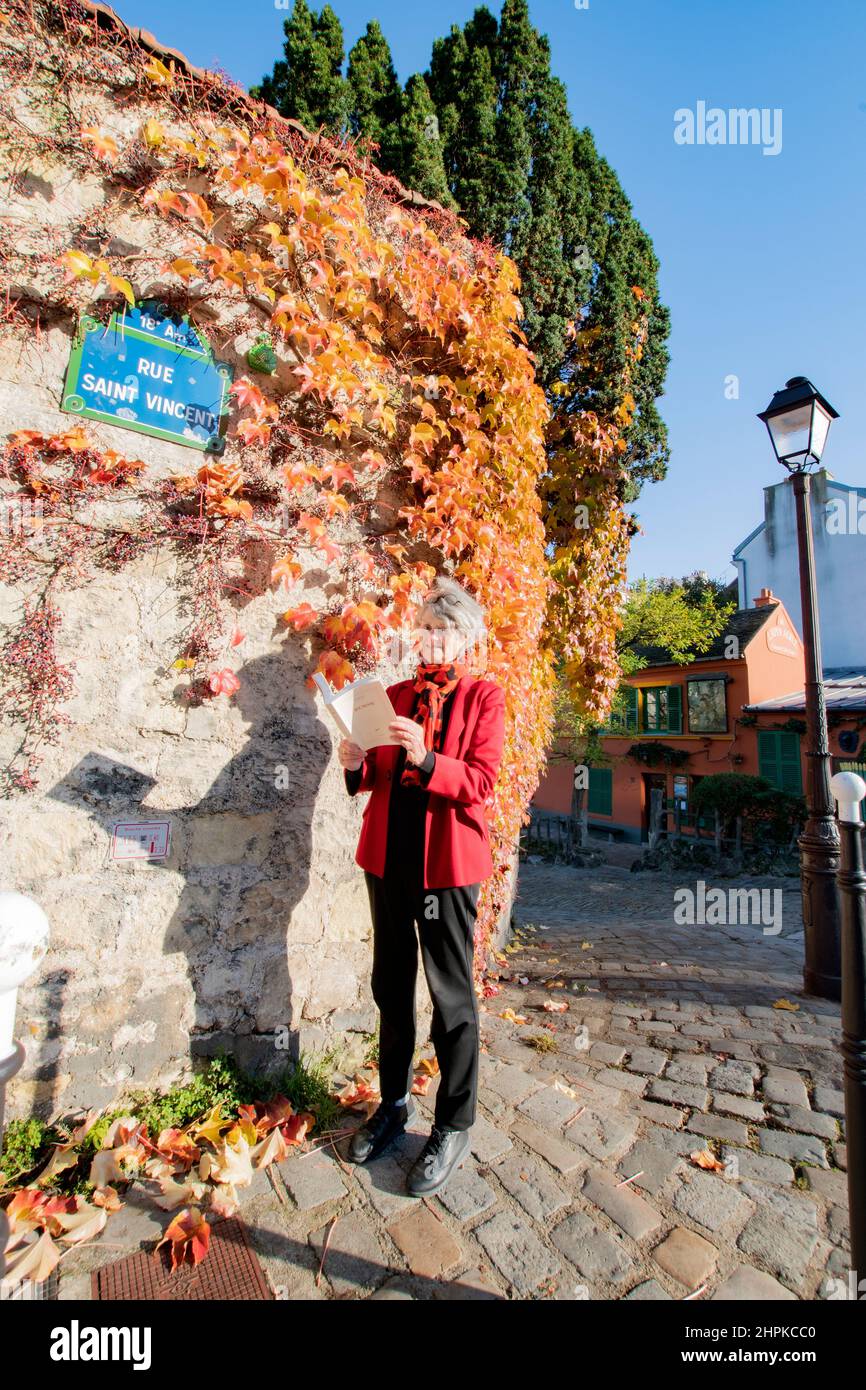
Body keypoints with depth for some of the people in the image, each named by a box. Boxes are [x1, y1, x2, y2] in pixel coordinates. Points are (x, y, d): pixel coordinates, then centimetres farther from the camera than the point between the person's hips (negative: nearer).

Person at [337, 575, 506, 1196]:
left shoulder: (484, 697, -3)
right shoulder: (396, 695, 11)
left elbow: (480, 782, -13)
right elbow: (378, 778, 12)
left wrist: (426, 759, -28)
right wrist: (357, 765, -9)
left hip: (447, 860, -5)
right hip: (388, 856, 5)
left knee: (451, 993, 8)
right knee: (391, 984, 18)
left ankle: (455, 1126, 29)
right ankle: (394, 1102, 40)